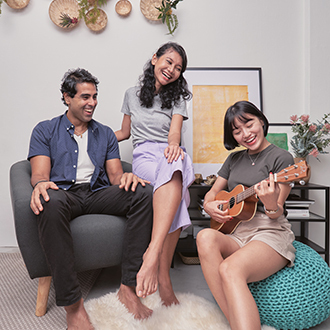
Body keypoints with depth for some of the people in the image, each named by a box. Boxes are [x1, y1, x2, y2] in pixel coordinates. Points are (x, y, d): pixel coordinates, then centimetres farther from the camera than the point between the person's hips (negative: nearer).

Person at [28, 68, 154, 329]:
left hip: (98, 194, 3)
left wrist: (125, 177, -15)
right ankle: (72, 304, -33)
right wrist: (40, 184, -25)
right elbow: (40, 173, 2)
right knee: (50, 201, -40)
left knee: (144, 192, -27)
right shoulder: (45, 130, 15)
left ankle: (129, 287, -27)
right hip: (64, 193, -2)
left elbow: (115, 175, 12)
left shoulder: (106, 134, 22)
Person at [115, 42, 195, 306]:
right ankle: (163, 278, -44)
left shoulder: (177, 98, 16)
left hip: (171, 154, 1)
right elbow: (124, 133, 28)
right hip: (144, 156, 0)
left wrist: (174, 145, -26)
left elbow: (174, 133, -1)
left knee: (174, 165, -43)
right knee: (176, 190, -39)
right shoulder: (132, 94, 19)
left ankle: (153, 255, -56)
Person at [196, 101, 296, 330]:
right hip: (235, 232, 6)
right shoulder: (235, 159, 19)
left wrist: (271, 205, -29)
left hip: (269, 232, -5)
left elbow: (276, 214, -5)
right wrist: (210, 206, 0)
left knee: (230, 269, -37)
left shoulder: (281, 158, 0)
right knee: (206, 237, -31)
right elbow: (212, 192, 24)